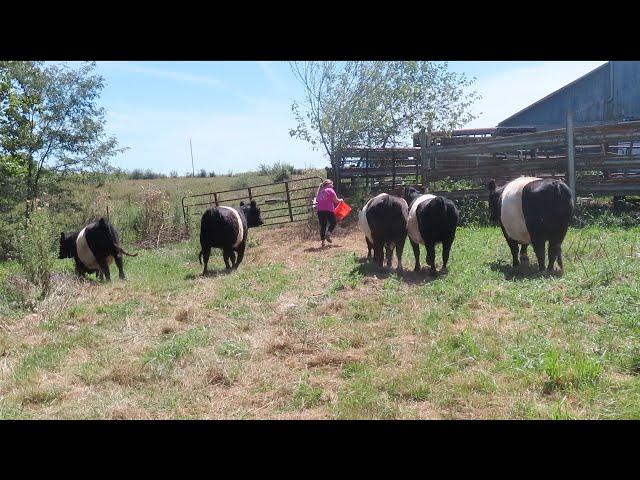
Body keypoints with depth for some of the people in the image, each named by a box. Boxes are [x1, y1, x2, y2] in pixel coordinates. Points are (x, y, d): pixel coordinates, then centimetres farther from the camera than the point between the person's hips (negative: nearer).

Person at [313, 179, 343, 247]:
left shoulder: (320, 191, 20)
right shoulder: (330, 190, 1)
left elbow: (316, 199, 13)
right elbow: (336, 200, 0)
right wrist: (341, 200, 17)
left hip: (319, 210, 6)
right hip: (328, 210, -5)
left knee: (322, 225, 9)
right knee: (333, 223, 9)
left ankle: (323, 241, 6)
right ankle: (328, 233, -16)